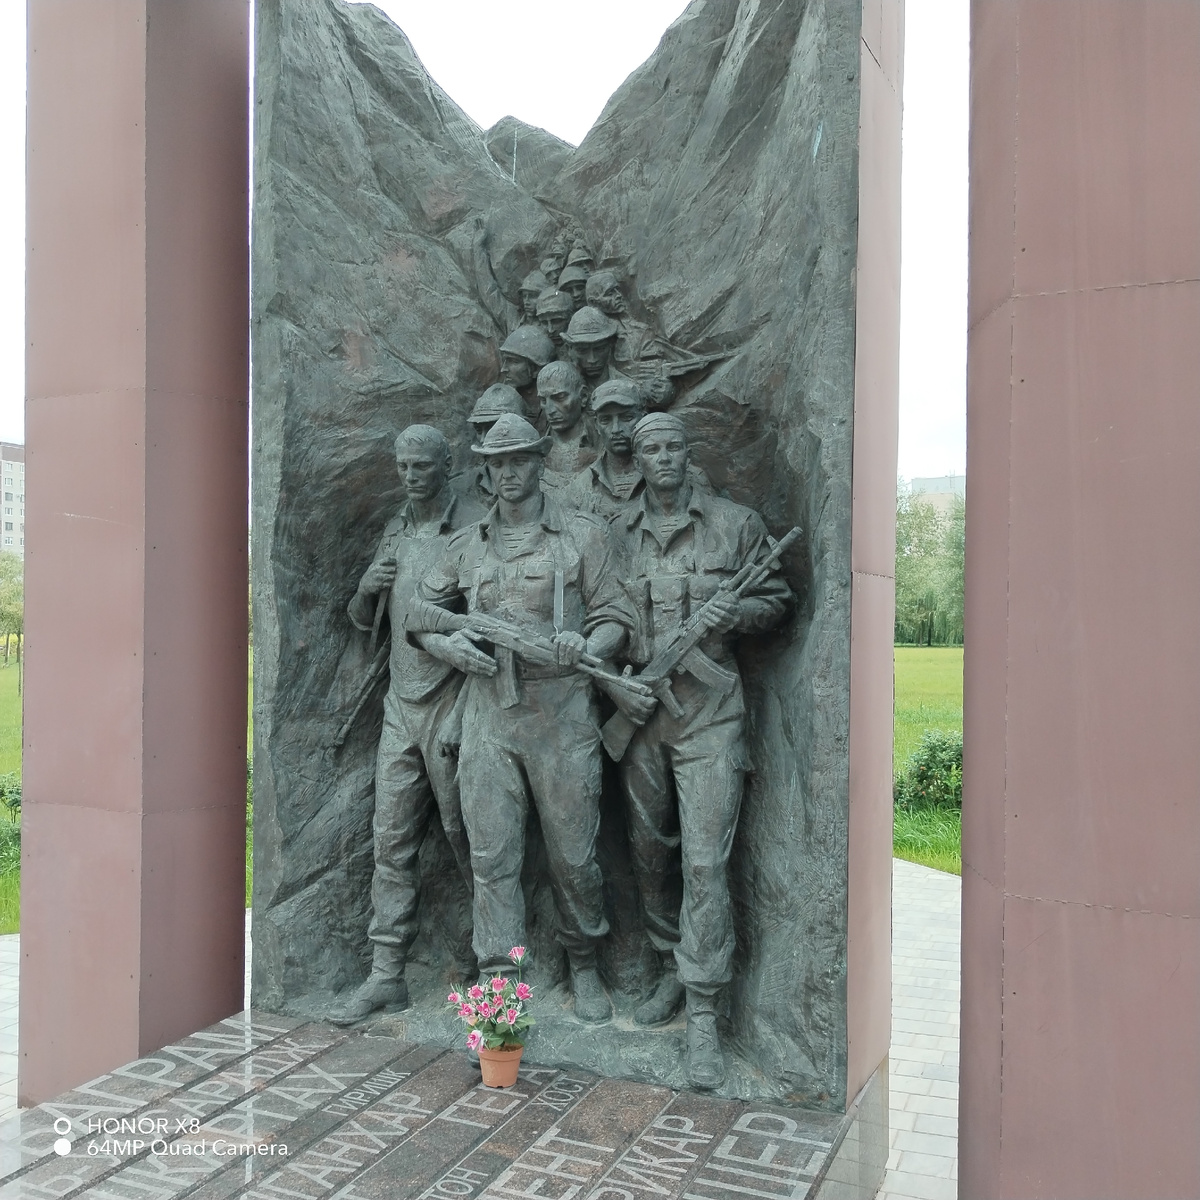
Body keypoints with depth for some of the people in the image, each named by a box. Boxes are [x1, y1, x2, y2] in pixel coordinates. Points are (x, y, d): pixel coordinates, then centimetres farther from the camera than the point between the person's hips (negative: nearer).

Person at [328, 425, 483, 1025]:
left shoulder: (470, 528, -5)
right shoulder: (396, 532, 15)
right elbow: (363, 620, 19)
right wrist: (366, 588, -2)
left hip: (451, 706, -6)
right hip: (401, 706, 6)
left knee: (465, 837, 3)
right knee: (391, 841, 6)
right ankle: (386, 974, 14)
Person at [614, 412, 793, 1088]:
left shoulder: (736, 524, 4)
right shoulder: (617, 535, 11)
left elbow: (778, 600, 9)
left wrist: (734, 612, -11)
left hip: (708, 709, -3)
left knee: (705, 860, -8)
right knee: (651, 853, 13)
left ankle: (704, 1018, 0)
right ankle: (673, 970, 33)